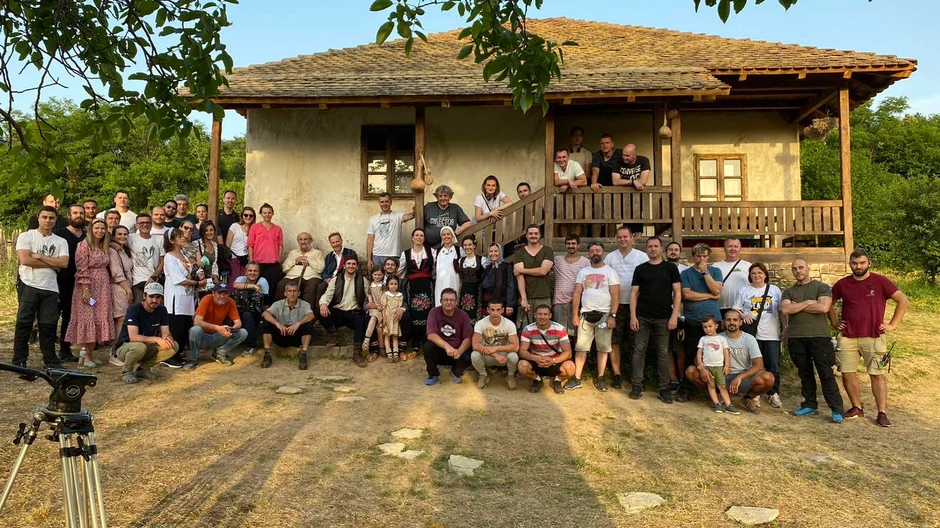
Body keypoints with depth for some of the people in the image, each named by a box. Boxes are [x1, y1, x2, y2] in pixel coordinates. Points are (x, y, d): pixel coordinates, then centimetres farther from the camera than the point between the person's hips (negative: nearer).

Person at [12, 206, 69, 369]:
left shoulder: (61, 242, 10)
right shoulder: (26, 236, 1)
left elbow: (64, 263, -5)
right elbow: (25, 260, -13)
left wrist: (39, 256, -10)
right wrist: (52, 264, -8)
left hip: (50, 288, 3)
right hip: (28, 286, -3)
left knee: (48, 325, 6)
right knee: (24, 323, 3)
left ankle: (50, 360, 14)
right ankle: (19, 361, 11)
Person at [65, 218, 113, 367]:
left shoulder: (104, 247, 14)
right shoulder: (84, 245, -8)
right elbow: (81, 270, -14)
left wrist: (108, 286, 11)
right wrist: (85, 290, -19)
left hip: (102, 288, 7)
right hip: (88, 288, -7)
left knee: (99, 320, 6)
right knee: (87, 319, -4)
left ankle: (91, 354, 13)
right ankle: (86, 356, 2)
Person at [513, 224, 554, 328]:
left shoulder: (548, 251, 8)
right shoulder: (520, 253, 9)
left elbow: (543, 271, -8)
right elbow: (519, 276, -2)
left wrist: (521, 270, -2)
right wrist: (523, 298, -13)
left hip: (543, 298, -1)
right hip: (526, 297, 1)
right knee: (525, 329, -4)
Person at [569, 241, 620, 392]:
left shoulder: (610, 272, 0)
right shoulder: (582, 271, 10)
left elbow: (615, 296, -5)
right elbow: (577, 293, 8)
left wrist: (612, 316, -14)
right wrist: (575, 314, 0)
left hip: (604, 314, -2)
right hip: (585, 314, 3)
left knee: (603, 347, 3)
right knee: (581, 347, 1)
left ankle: (600, 378, 12)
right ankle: (577, 379, 4)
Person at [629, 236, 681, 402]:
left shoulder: (671, 268, 4)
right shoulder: (640, 269, 7)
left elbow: (677, 293, 1)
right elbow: (634, 293, 4)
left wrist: (674, 316, -8)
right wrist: (633, 316, -4)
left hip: (663, 318, -1)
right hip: (642, 317, 1)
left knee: (663, 353, 4)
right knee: (639, 351, 2)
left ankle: (664, 388, 10)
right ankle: (636, 385, 9)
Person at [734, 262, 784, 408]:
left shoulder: (775, 290, 9)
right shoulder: (744, 290, 7)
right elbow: (736, 309, 7)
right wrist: (744, 315, -13)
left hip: (772, 335, 1)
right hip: (752, 333, 0)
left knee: (773, 366, 1)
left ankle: (773, 393, 13)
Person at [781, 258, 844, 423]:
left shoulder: (822, 287, 3)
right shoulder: (788, 292, 13)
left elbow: (823, 307, -14)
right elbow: (785, 310, -5)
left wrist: (797, 306, -5)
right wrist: (807, 303, -7)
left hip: (818, 336, -4)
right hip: (795, 337, 4)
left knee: (826, 373, -5)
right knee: (805, 373, 10)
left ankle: (836, 410, -2)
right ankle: (810, 405, 20)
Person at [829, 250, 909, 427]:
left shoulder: (880, 281, -3)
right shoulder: (842, 284, 5)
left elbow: (903, 301, -2)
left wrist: (892, 324, -5)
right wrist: (835, 322, 10)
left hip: (874, 337, -3)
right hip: (848, 337, 3)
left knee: (877, 374, -2)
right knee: (847, 373, 3)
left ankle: (882, 413, 3)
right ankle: (857, 407, 18)